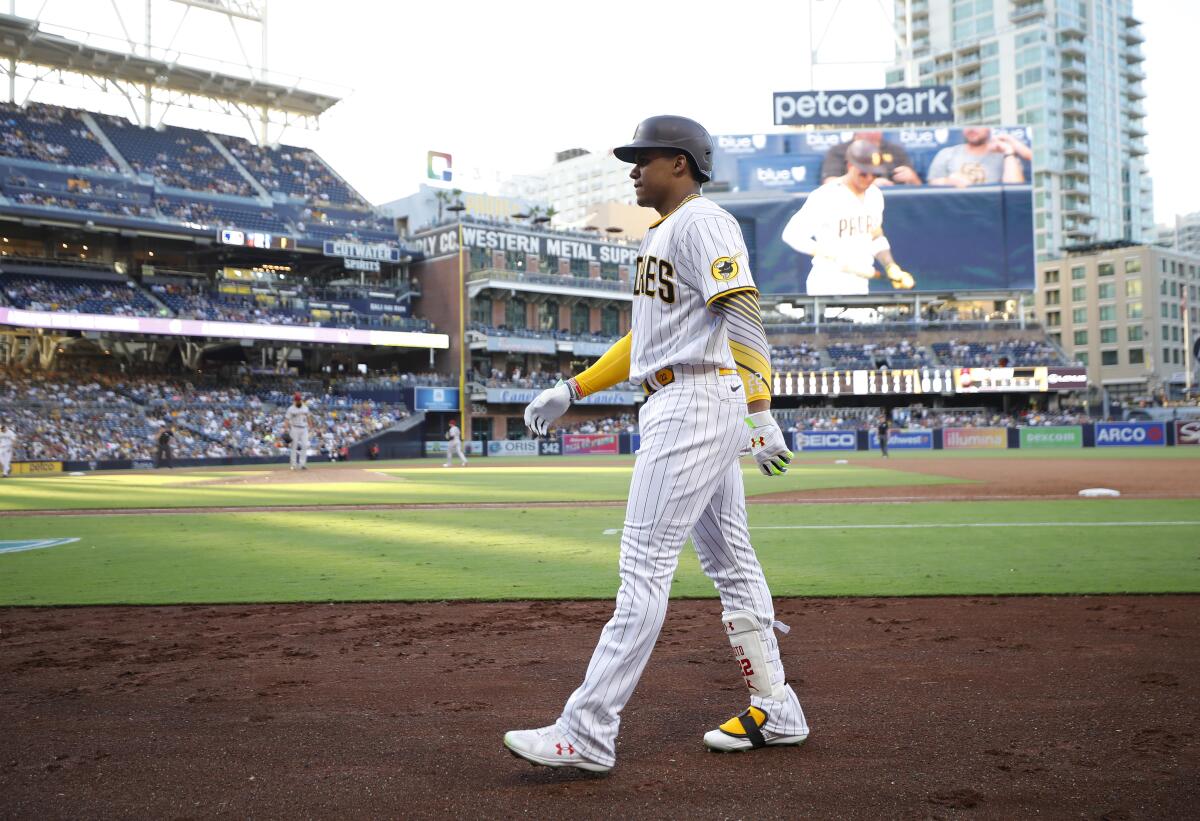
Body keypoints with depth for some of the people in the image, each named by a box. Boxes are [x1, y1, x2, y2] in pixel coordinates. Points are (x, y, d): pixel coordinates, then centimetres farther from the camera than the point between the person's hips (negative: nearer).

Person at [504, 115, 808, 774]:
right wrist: (571, 390, 21)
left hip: (699, 403, -11)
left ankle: (588, 734, -9)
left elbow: (742, 313, -20)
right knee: (728, 563, 12)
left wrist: (760, 411, -29)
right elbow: (647, 337, 26)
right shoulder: (660, 236, 24)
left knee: (644, 565, -12)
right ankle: (774, 712, 21)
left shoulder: (703, 221, -8)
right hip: (673, 408, 11)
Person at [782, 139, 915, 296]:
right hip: (827, 288, -6)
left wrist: (890, 266, 4)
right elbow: (792, 234, -18)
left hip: (860, 287, 6)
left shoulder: (875, 195, 7)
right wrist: (836, 258, -24)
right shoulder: (825, 196, -15)